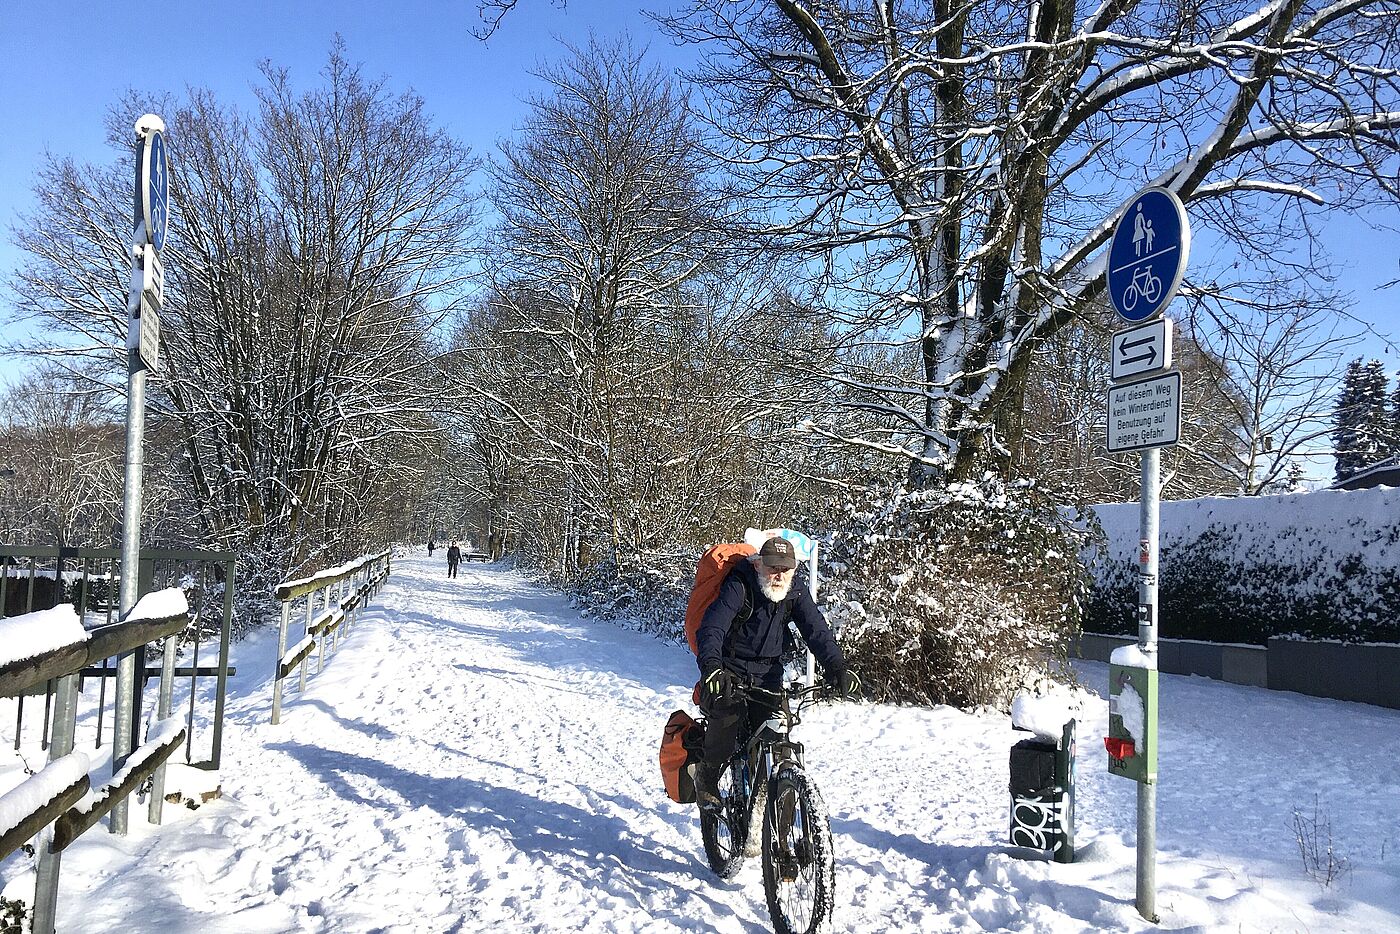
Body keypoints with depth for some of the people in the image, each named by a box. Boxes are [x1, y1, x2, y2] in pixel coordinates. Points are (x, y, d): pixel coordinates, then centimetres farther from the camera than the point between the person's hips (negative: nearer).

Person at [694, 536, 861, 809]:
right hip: (730, 672, -4)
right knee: (727, 717, -29)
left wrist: (837, 668, -31)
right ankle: (707, 777, -4)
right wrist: (712, 668, -47)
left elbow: (817, 631, -14)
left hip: (767, 676, 4)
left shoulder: (796, 595, -5)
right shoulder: (738, 587, -19)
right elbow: (711, 629, -29)